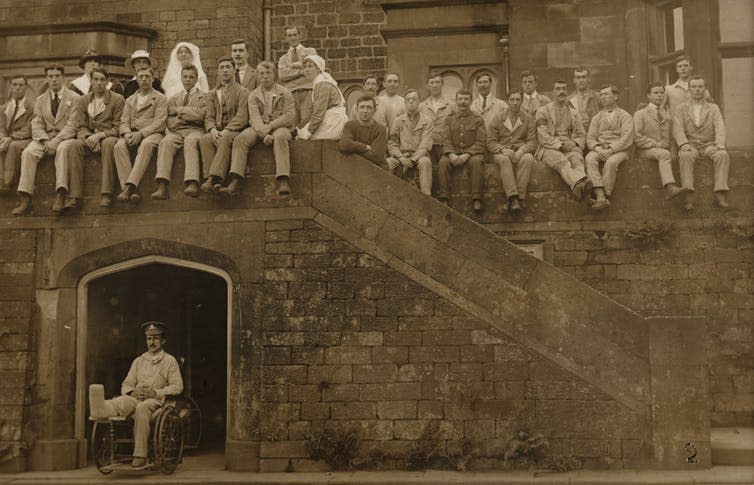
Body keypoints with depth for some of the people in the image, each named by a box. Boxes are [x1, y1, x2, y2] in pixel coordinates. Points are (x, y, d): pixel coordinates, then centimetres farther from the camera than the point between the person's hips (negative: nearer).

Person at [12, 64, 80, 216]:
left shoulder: (74, 98, 6)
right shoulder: (40, 100, 19)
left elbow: (72, 125, -4)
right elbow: (37, 125, 9)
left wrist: (56, 141, -19)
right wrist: (45, 141, -12)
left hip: (65, 137, -3)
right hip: (44, 138, 4)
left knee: (62, 150, -38)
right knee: (27, 152, -26)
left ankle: (60, 196, -48)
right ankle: (25, 199, -32)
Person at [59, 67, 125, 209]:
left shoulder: (118, 99, 5)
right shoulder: (83, 100, 16)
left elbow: (118, 128, -2)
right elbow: (80, 127, 10)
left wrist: (100, 135, -17)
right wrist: (88, 137, -13)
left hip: (109, 138, -3)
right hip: (89, 138, 3)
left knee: (108, 143, -39)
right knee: (75, 145, -31)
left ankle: (106, 194, -43)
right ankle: (75, 196, -36)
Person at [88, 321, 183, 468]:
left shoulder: (170, 361, 11)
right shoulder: (139, 361, 22)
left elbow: (177, 387, 1)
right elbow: (126, 384, 18)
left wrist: (155, 393, -12)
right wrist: (132, 392, -6)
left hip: (156, 401, -3)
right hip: (136, 398, 3)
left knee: (141, 408, -38)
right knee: (123, 401, -32)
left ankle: (140, 455, -40)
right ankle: (101, 410, -68)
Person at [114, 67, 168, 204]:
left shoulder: (160, 98, 12)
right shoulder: (130, 100, 26)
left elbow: (159, 123, -2)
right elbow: (124, 122, 15)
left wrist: (141, 133, -17)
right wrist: (127, 134, -10)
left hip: (152, 133, -3)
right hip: (132, 134, 3)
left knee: (146, 145, -39)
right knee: (119, 146, -30)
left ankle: (130, 185, -48)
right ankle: (131, 190, -40)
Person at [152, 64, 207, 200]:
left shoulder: (203, 96, 17)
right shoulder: (174, 98, 27)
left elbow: (199, 115, -3)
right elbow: (169, 121, 14)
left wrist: (179, 110, 5)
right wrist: (188, 115, 0)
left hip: (194, 130, -2)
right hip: (176, 131, 2)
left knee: (190, 140, -39)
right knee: (165, 142, -32)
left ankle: (192, 184, -54)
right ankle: (162, 187, -47)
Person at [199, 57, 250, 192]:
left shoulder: (242, 92, 9)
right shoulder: (213, 94, 23)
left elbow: (242, 117, -4)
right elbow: (209, 117, 13)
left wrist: (226, 131, -18)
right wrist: (213, 130, -11)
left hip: (234, 132, -4)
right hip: (217, 132, 4)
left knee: (225, 139, -38)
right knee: (204, 139, -30)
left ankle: (215, 177, -47)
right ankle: (212, 179, -40)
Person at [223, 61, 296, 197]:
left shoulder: (285, 93, 8)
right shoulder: (253, 95, 13)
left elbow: (290, 116, -3)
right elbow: (255, 118, -2)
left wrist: (270, 126, -17)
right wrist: (264, 134, -22)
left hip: (279, 126, -2)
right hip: (258, 128, 3)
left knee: (280, 137, -38)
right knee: (240, 139, -26)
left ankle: (283, 183, -48)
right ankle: (235, 183, -36)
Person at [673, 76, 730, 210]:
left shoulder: (714, 108, 17)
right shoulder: (681, 108, 13)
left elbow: (720, 128, 1)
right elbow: (678, 129, -3)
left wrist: (720, 143, -20)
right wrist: (683, 144, -24)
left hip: (709, 145, 1)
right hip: (690, 145, -1)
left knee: (723, 154, -32)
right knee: (685, 156, -37)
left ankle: (720, 193, -34)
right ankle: (688, 195, -44)